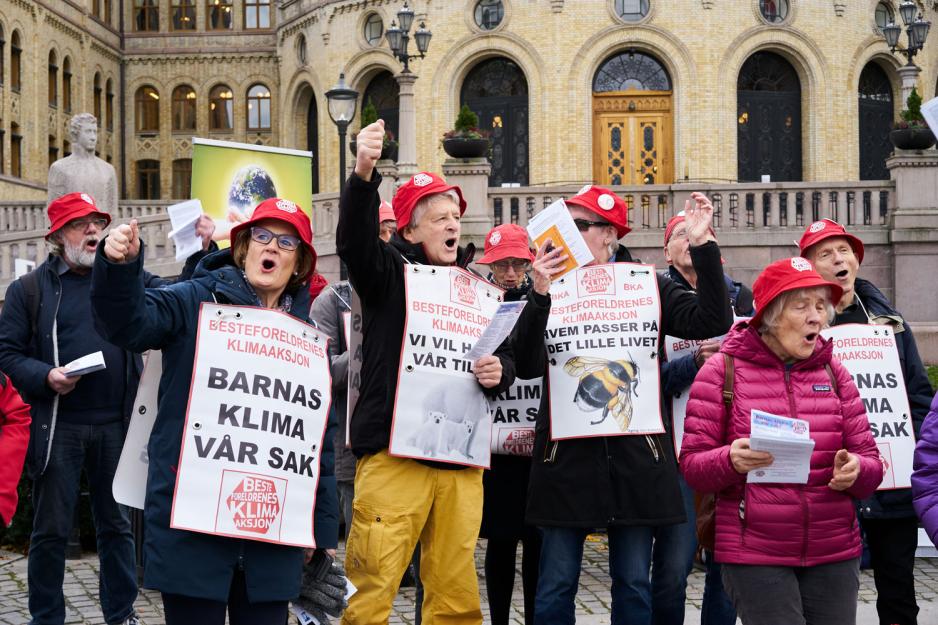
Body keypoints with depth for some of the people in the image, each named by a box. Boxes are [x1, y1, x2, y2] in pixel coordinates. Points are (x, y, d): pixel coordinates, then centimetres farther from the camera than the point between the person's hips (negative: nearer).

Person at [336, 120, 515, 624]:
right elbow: (354, 241, -18)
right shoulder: (391, 271, 3)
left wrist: (498, 373, -1)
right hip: (393, 451, -4)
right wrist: (363, 174, -35)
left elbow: (505, 356, 23)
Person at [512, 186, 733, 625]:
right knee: (556, 586, 5)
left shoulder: (648, 287, 5)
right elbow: (528, 366, -8)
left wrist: (703, 247, -12)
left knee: (634, 584, 9)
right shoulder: (553, 287, 4)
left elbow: (712, 322, -6)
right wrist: (539, 295, -20)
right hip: (567, 453, 0)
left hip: (635, 453, 0)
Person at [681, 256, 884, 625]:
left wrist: (855, 470, -15)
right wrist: (730, 460, -24)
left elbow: (872, 464, 9)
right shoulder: (723, 370, -1)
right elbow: (691, 466, -2)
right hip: (754, 556, -4)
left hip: (834, 555, 4)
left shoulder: (833, 372, 10)